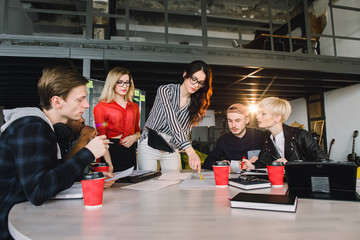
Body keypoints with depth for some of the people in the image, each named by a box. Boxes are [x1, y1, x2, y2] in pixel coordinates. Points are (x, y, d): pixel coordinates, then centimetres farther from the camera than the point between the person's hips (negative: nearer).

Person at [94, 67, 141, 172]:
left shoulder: (134, 107, 14)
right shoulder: (101, 107, 0)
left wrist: (134, 137, -2)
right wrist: (109, 164, -15)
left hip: (130, 151, 4)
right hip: (111, 152, -4)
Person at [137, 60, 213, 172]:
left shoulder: (196, 103, 1)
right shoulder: (165, 90, -15)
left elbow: (186, 130, 1)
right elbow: (172, 121, -28)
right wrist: (191, 152, -38)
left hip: (172, 149, 4)